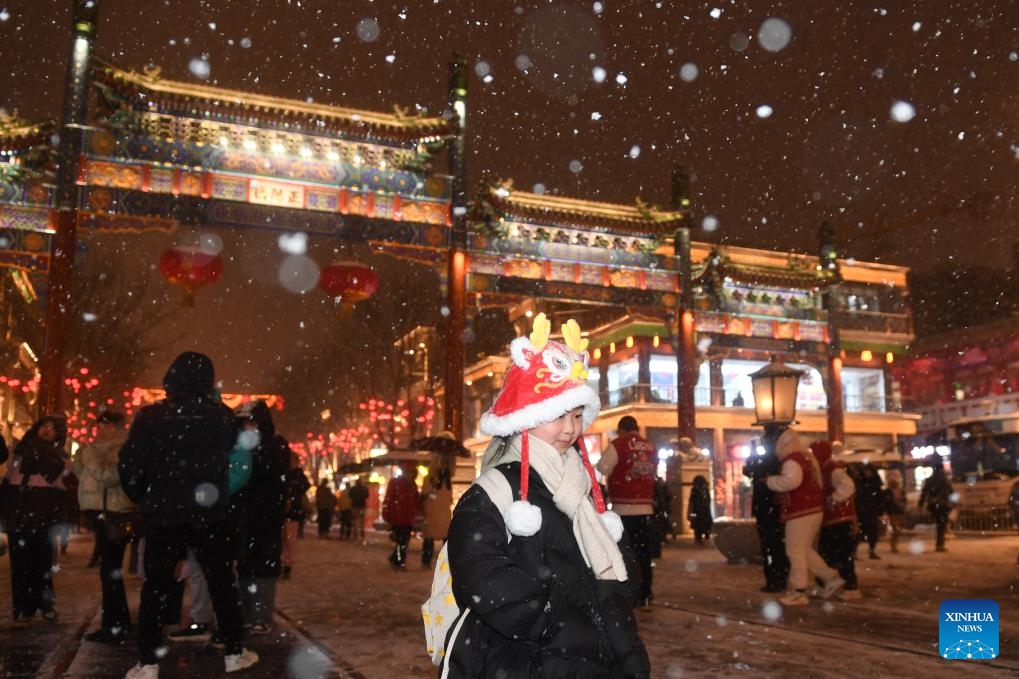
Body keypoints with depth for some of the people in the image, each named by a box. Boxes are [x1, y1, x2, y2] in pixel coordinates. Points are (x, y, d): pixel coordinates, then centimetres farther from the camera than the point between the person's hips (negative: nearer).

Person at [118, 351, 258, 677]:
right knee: (222, 583, 11)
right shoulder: (223, 416, -4)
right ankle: (234, 653, 17)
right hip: (210, 515, 1)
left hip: (163, 515, -1)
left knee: (156, 587, 9)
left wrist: (141, 497, 8)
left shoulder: (151, 415, -8)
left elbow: (130, 465, -6)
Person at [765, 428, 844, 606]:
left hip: (802, 511, -10)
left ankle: (798, 592, 0)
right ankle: (832, 578, 16)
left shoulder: (792, 460, -15)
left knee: (796, 551, -4)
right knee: (805, 550, 18)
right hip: (811, 509, 10)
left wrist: (769, 480, -17)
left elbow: (790, 481, -33)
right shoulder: (805, 456, 16)